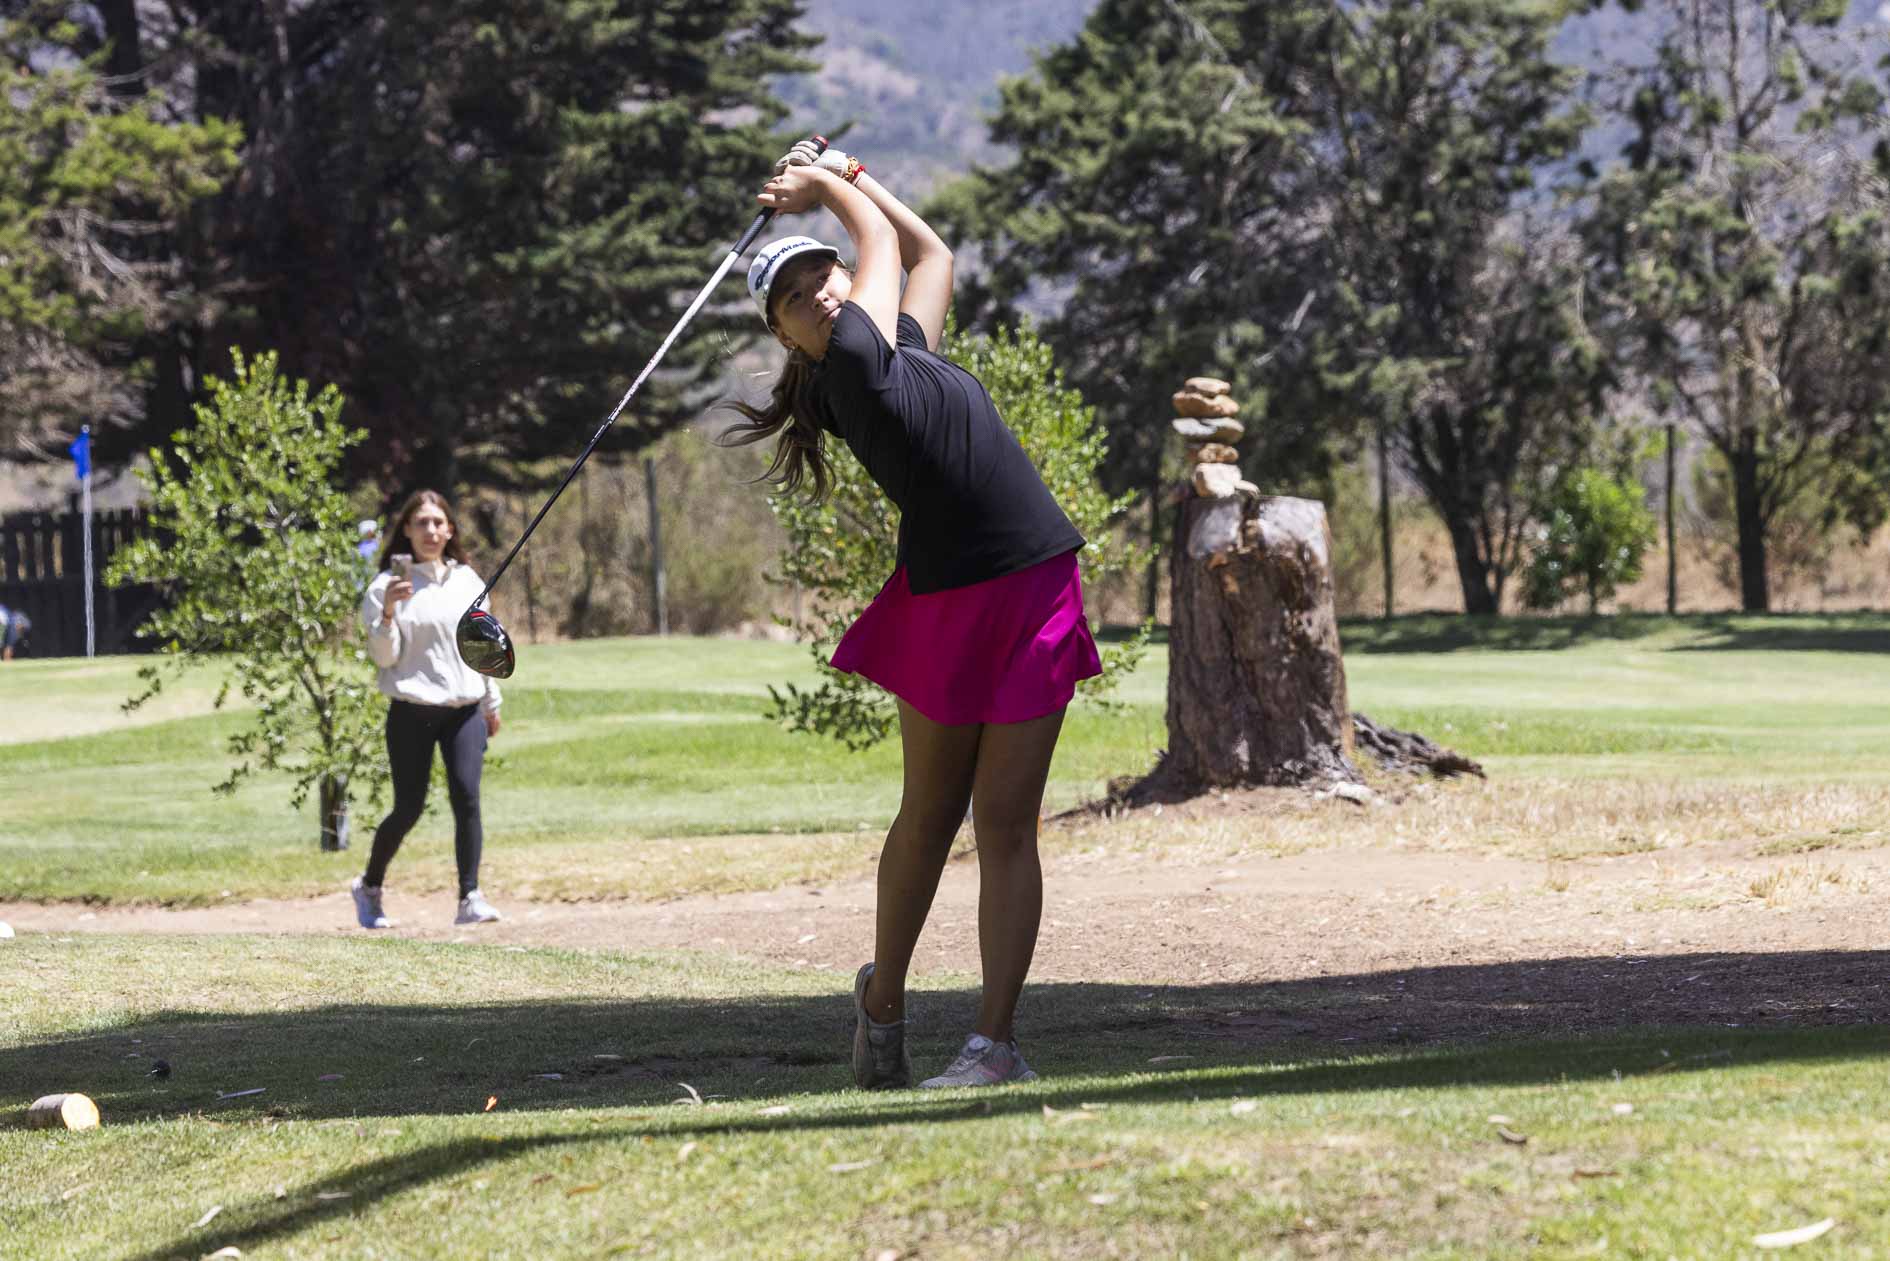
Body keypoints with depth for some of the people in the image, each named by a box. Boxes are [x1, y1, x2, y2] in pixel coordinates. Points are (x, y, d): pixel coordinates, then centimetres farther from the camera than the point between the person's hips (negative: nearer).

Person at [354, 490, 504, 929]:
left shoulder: (468, 580, 11)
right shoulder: (389, 585, -3)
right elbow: (384, 657, -8)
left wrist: (492, 703, 22)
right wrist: (388, 612, -24)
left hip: (465, 711, 3)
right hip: (412, 711, -3)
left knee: (467, 797, -14)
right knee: (408, 809, 1)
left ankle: (470, 898, -14)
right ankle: (369, 887, 25)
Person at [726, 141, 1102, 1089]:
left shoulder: (899, 347, 13)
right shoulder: (850, 362, -6)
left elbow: (929, 253, 30)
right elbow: (884, 238, 7)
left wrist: (841, 173, 30)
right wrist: (826, 182, 22)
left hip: (1037, 598, 5)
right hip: (948, 609, -5)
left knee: (1005, 823, -1)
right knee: (928, 816, 6)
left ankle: (995, 1040, -2)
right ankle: (882, 1000, 27)